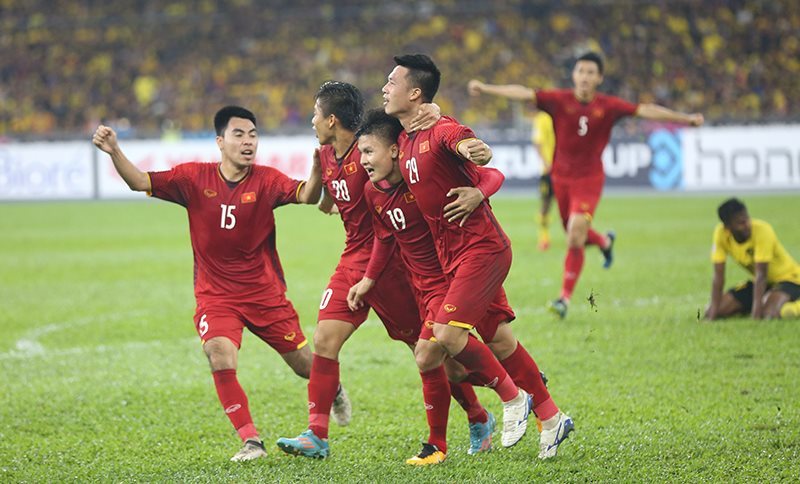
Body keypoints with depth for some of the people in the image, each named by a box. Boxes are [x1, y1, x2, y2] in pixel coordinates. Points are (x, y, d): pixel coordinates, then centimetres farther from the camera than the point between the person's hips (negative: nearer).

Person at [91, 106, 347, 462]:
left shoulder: (266, 180, -10)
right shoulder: (194, 178, -7)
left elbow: (307, 196, -25)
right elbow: (140, 182, -9)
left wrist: (318, 164, -44)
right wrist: (114, 152, -25)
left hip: (265, 292, 0)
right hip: (215, 295, 0)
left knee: (305, 365, 9)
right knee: (219, 352, -27)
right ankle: (250, 441, -17)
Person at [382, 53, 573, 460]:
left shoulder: (441, 130, -16)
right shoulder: (404, 140, 11)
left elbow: (470, 147, -37)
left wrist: (474, 150, -61)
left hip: (480, 247, -9)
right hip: (453, 255, 9)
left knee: (447, 333, -17)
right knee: (496, 338, 11)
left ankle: (512, 397, 3)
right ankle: (550, 417, 20)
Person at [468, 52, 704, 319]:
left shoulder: (608, 106, -8)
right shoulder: (559, 100, -9)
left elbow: (645, 110, -9)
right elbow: (523, 93, -16)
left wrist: (685, 118, -12)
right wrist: (486, 88, -26)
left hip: (589, 179, -2)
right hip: (561, 176, 2)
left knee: (575, 237, -15)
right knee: (574, 234, 14)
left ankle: (565, 298, -7)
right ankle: (605, 242, 50)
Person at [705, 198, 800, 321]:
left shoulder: (762, 231, -30)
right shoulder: (721, 233, -17)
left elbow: (761, 275, -34)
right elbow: (718, 277, -15)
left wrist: (756, 313, -40)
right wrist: (713, 313, -22)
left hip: (788, 278, -5)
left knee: (769, 314, -36)